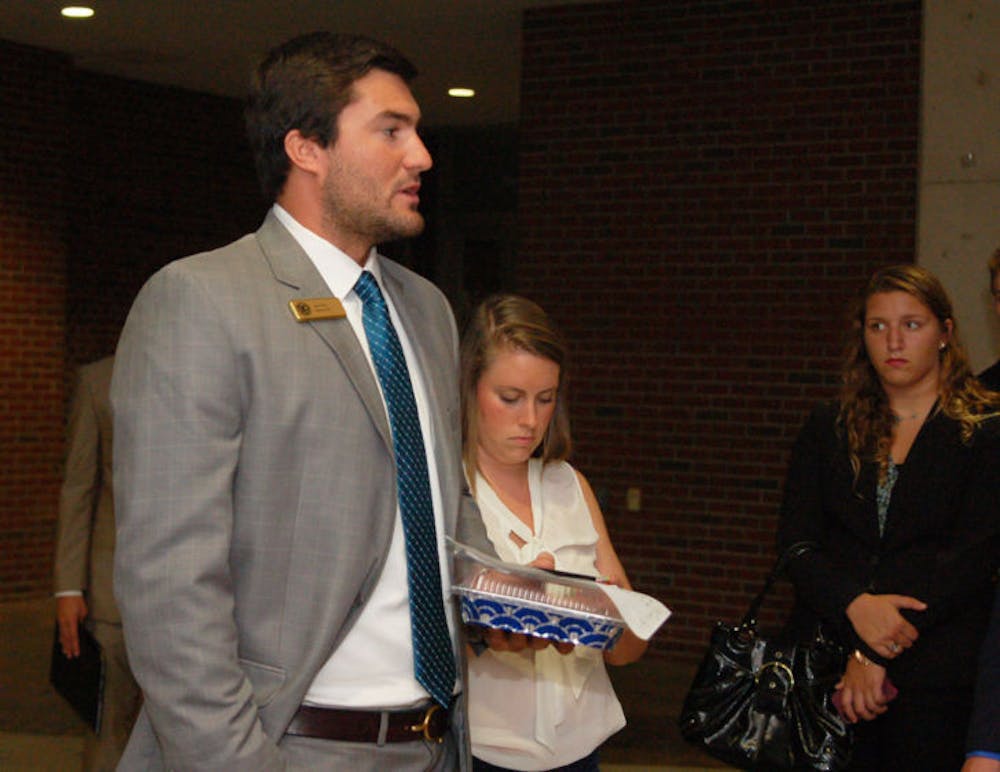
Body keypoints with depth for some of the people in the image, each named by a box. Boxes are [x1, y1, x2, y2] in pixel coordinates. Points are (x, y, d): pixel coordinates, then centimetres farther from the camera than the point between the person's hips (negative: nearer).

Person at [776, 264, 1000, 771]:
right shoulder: (828, 430, 13)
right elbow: (795, 544, 4)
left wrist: (878, 655, -14)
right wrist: (854, 605, -16)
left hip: (936, 676, -2)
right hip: (828, 665, 3)